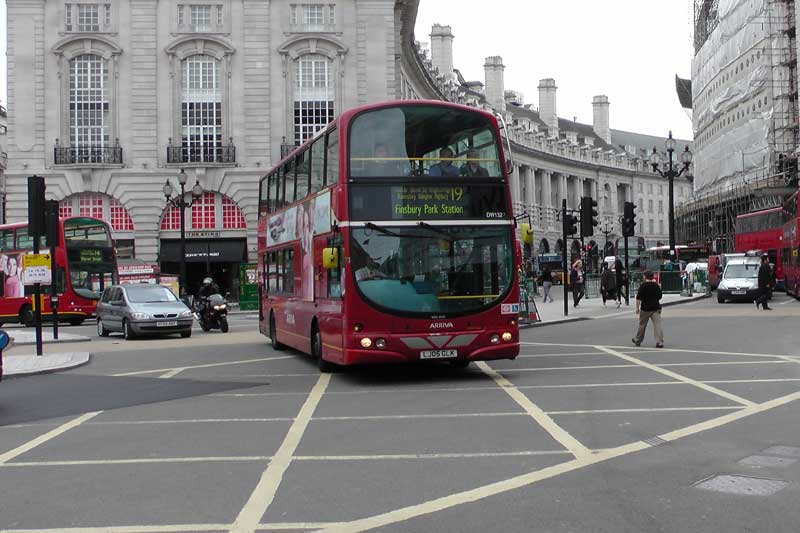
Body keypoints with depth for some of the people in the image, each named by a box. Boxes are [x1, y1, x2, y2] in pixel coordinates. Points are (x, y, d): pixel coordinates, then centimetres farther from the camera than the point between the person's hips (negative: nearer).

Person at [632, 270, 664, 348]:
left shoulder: (643, 286, -9)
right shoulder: (656, 285, 6)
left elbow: (639, 298, -13)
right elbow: (660, 296, 16)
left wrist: (637, 307, -8)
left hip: (645, 308, -3)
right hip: (656, 307, 3)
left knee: (642, 325, 11)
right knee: (657, 325, -4)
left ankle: (638, 341, 26)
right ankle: (659, 342, -14)